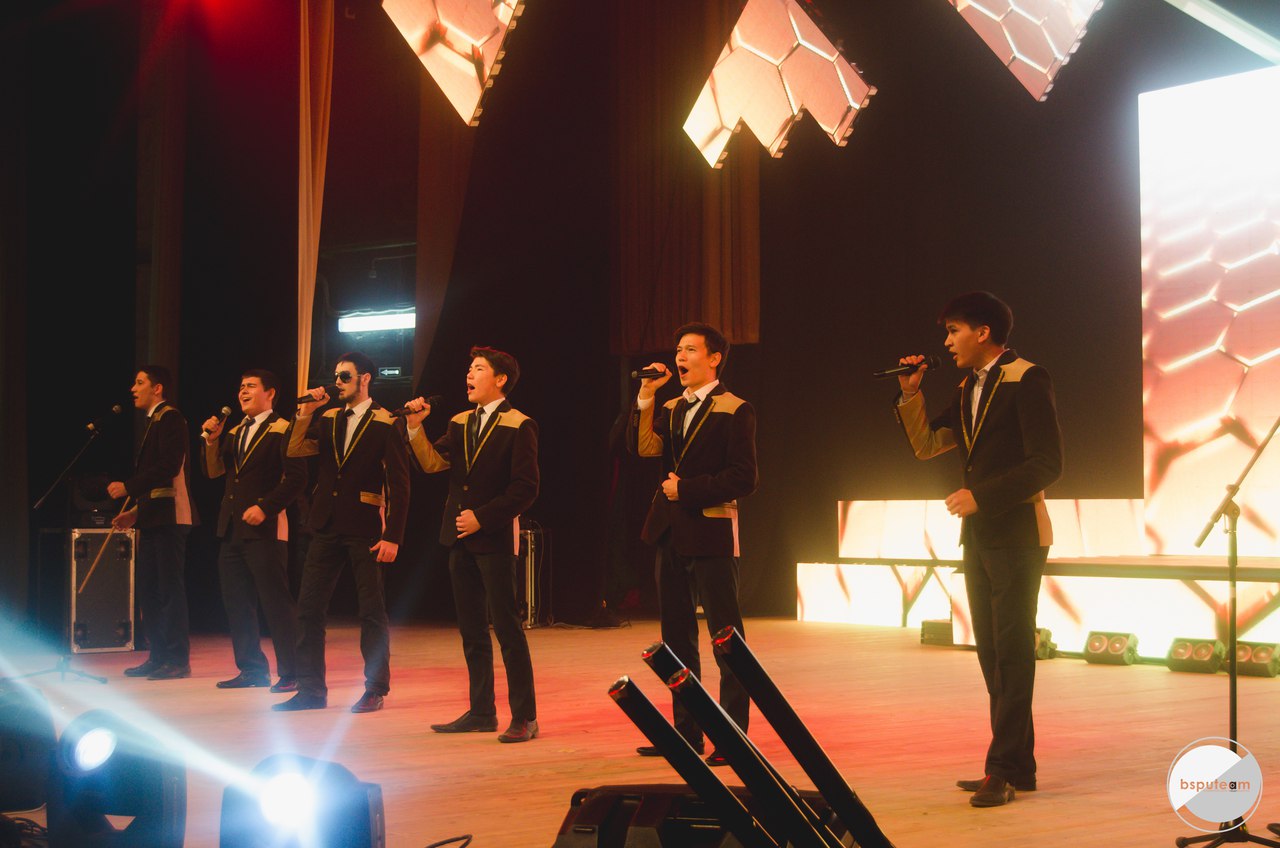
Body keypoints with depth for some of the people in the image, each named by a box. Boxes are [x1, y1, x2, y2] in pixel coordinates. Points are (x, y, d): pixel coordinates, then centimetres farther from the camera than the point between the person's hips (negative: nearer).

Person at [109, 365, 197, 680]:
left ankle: (177, 660, -3)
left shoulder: (170, 418, -9)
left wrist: (129, 487, -19)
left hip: (169, 515, -10)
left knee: (169, 588, -7)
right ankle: (159, 657, 16)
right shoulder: (154, 421, 20)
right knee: (148, 589, 11)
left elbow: (168, 468, -20)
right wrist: (137, 510, 17)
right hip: (153, 517, 10)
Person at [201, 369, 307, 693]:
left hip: (265, 530, -8)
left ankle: (291, 673, -1)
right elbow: (214, 471, 16)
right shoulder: (235, 433, 19)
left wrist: (265, 507, -20)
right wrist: (212, 440, 1)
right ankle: (252, 669, 18)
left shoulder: (282, 431, -6)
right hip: (232, 529, 8)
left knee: (276, 602, -6)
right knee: (236, 603, 10)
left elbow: (296, 478, -14)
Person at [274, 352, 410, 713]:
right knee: (308, 608, 5)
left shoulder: (386, 425, -5)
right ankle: (311, 689, 12)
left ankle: (375, 690, 10)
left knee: (372, 612, 1)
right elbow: (294, 451, 1)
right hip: (327, 527, 6)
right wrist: (306, 412, -9)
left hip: (365, 529, -6)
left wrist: (392, 536, -13)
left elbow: (399, 484, -8)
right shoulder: (328, 420, 12)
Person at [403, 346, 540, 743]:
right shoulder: (459, 423, 14)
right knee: (471, 631, 11)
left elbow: (525, 489, -12)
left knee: (507, 627, -6)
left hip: (494, 538, -7)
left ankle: (524, 716, -1)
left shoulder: (518, 426, -7)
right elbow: (432, 463, 3)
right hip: (459, 537, 7)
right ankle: (481, 712, 18)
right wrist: (415, 426, -8)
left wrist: (481, 517, -16)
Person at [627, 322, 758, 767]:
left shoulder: (734, 411, -6)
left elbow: (744, 478, -13)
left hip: (711, 534, -7)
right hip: (671, 532, 8)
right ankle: (687, 731, 19)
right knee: (677, 638, 11)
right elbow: (643, 447, -2)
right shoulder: (670, 409, 15)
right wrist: (645, 396, -8)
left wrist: (687, 488, -13)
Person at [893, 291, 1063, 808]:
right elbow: (926, 445, 15)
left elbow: (1046, 464, -16)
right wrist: (911, 395, 2)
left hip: (1015, 537, -8)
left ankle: (1005, 770, -5)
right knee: (993, 654, 10)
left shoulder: (1027, 381, -11)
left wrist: (981, 494, -20)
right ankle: (1016, 766, 16)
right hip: (978, 536, 8)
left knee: (1011, 653, -7)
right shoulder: (968, 388, 15)